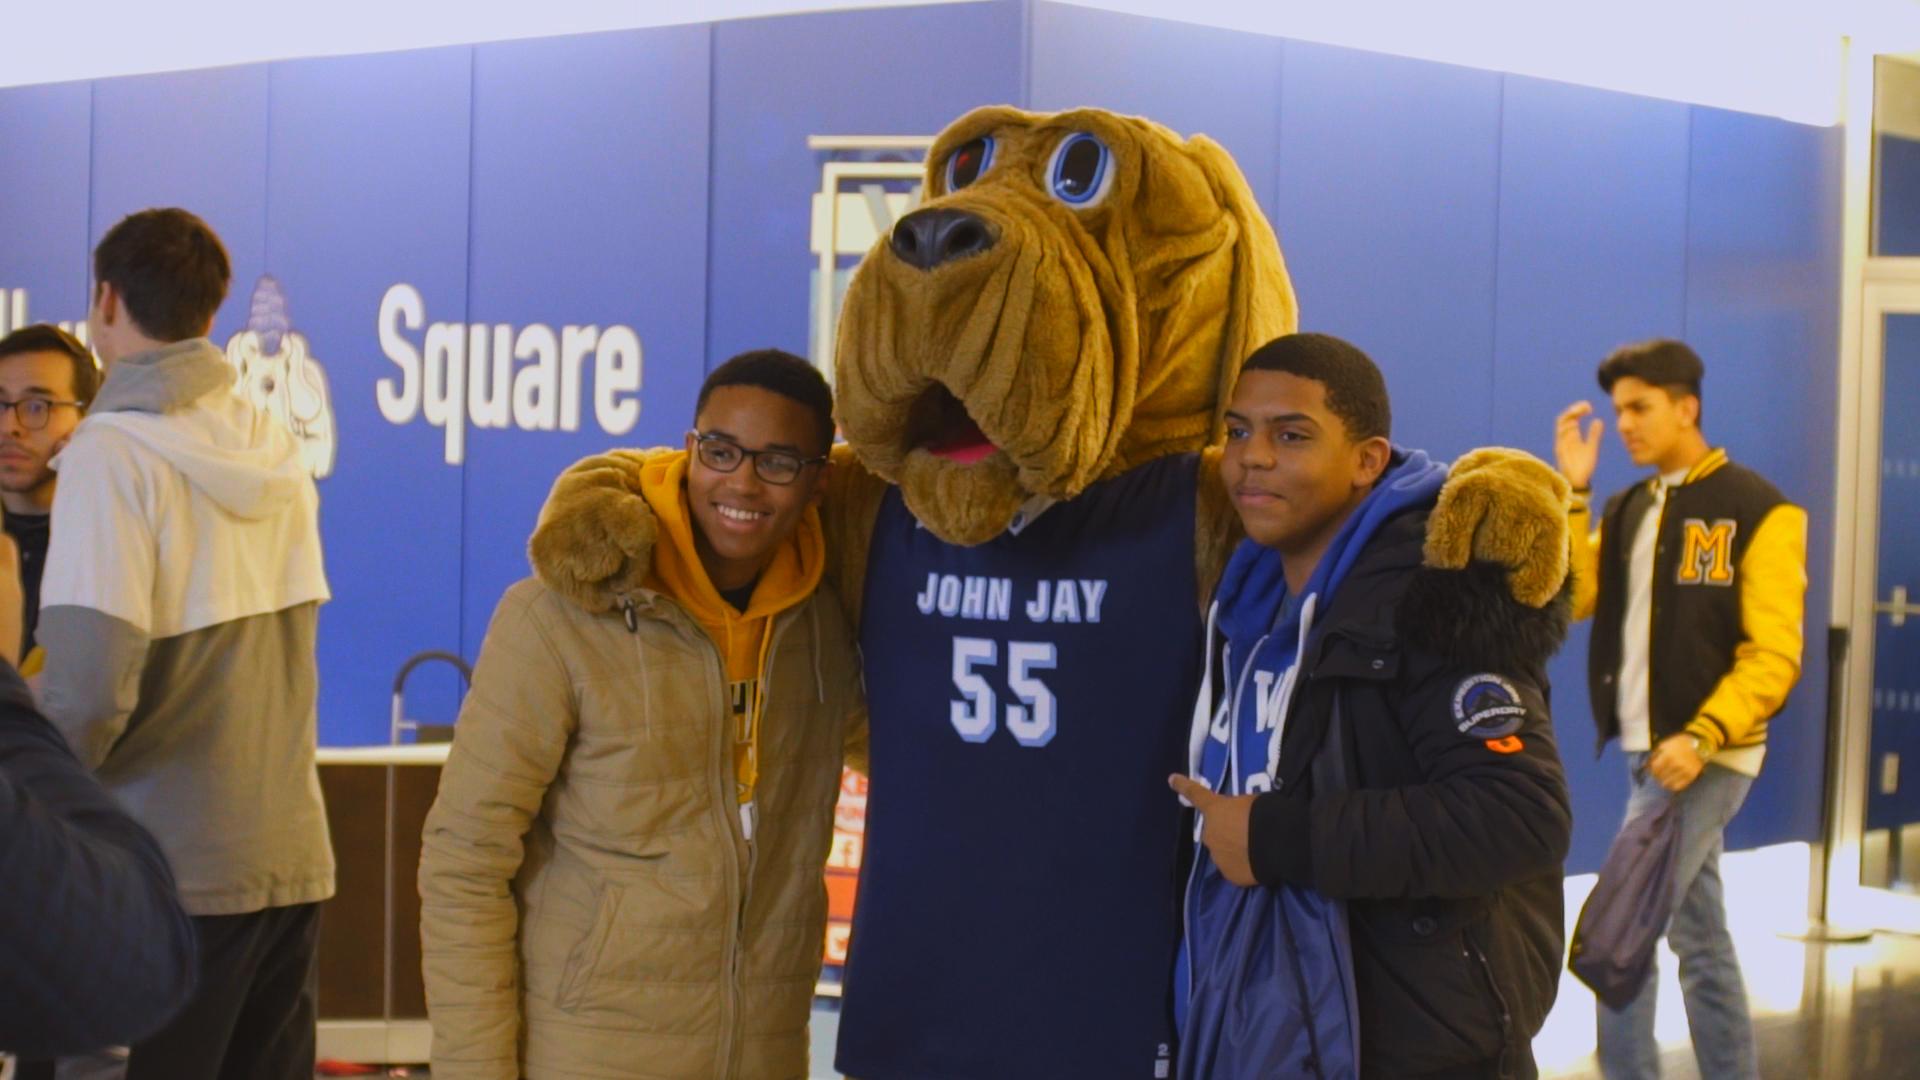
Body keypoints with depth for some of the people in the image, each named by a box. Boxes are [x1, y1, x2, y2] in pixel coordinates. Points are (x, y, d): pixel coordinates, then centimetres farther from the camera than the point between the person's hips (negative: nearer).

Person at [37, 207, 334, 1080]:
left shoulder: (115, 450, -11)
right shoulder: (276, 450, 8)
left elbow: (89, 687, -18)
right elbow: (258, 642, 10)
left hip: (163, 875, -6)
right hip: (289, 855, 6)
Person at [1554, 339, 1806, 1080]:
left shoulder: (1758, 512, -9)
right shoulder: (1628, 510, 12)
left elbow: (1774, 656, -13)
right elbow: (1573, 598, -2)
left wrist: (1702, 737, -23)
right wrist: (1573, 491, -5)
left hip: (1706, 755, -7)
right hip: (1654, 752, 7)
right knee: (1700, 939, 14)